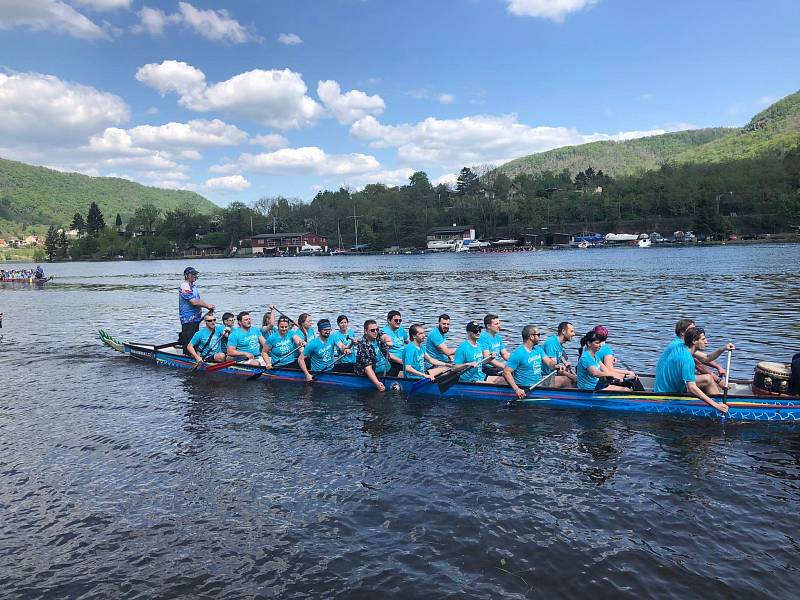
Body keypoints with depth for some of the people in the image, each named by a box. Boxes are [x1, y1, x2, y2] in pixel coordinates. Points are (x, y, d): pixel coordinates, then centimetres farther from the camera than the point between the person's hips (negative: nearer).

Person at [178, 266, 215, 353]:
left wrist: (208, 307, 1)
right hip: (188, 320, -10)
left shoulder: (193, 286, 16)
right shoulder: (185, 287, -15)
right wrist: (207, 305, -17)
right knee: (188, 342, -7)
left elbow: (199, 301, 16)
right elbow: (194, 302, -22)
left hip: (196, 318, 10)